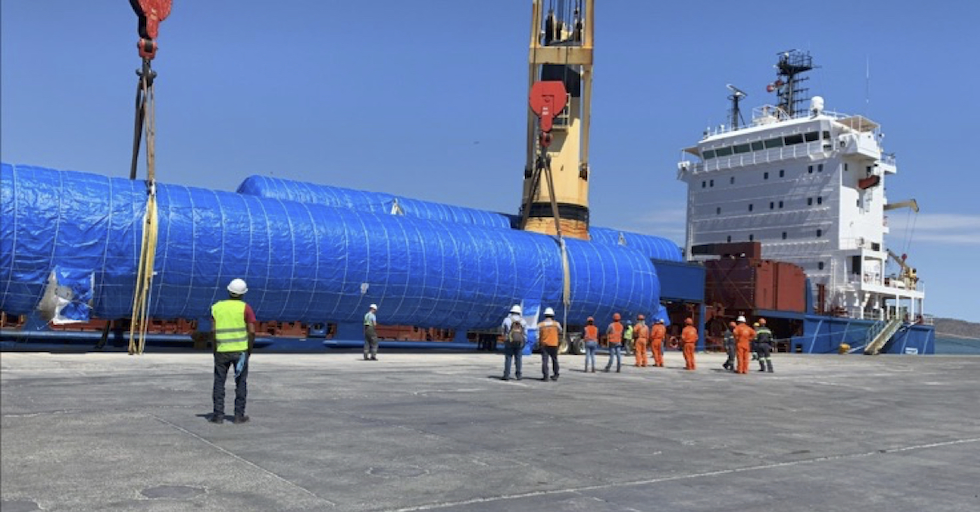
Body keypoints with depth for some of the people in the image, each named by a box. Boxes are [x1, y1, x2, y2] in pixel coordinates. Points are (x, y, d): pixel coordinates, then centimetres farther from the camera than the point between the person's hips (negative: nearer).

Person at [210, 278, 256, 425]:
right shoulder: (245, 308, -3)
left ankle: (218, 415, 9)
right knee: (241, 382, 8)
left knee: (219, 382, 10)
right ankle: (239, 415, 9)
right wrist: (250, 349, 3)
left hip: (222, 350, 2)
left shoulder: (216, 307, 4)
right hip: (240, 350, -1)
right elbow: (252, 331, -9)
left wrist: (215, 349, 7)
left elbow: (213, 330, -2)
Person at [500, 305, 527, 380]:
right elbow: (525, 333, 5)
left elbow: (502, 330, 6)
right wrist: (524, 342, 13)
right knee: (518, 359, 7)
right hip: (519, 342, 2)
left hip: (509, 341, -2)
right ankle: (518, 375, 8)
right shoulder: (523, 321, 5)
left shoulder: (507, 319, -2)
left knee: (508, 358, -1)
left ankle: (506, 375, -5)